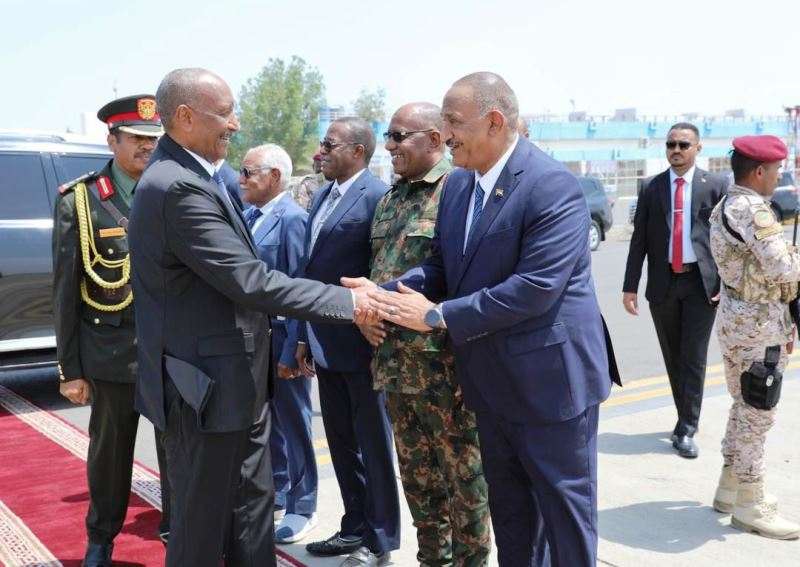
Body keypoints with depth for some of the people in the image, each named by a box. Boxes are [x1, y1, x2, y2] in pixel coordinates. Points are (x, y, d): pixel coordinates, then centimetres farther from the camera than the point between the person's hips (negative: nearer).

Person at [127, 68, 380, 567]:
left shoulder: (191, 177, 8)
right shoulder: (178, 187, -23)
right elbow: (251, 282, -25)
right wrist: (347, 302, -18)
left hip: (237, 380, 10)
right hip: (208, 386, -9)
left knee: (252, 505, 19)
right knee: (203, 523, 7)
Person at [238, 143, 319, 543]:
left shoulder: (292, 218, -15)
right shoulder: (248, 216, 9)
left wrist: (291, 352, -19)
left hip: (281, 340, -7)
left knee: (293, 423, 6)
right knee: (267, 421, 18)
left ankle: (301, 507, 20)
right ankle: (276, 494, 35)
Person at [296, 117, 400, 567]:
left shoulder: (377, 196, -14)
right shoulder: (322, 196, 12)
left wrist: (382, 345, -16)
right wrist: (306, 337, 15)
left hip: (361, 343, -8)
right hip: (327, 344, 8)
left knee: (373, 444, 6)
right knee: (341, 442, 17)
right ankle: (355, 527, 32)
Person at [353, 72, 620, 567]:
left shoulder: (554, 187, -21)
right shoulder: (458, 183, 5)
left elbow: (535, 288, -28)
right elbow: (442, 266, 8)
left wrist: (438, 316, -24)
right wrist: (388, 293, -11)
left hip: (550, 377, -7)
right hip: (493, 380, 8)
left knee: (565, 508, 9)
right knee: (509, 507, 22)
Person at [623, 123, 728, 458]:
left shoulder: (716, 187, 1)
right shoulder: (651, 189, 5)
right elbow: (639, 241, 4)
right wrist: (630, 286, -1)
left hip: (701, 284, -2)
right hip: (663, 283, 2)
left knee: (694, 358, -2)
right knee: (673, 358, 11)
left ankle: (686, 430, 5)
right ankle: (686, 422, 25)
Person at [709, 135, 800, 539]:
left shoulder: (725, 207, 13)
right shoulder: (752, 209, -18)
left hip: (736, 320, 10)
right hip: (757, 325, -10)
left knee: (744, 409, 18)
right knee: (757, 416, -1)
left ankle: (730, 489, 28)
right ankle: (749, 506, 9)